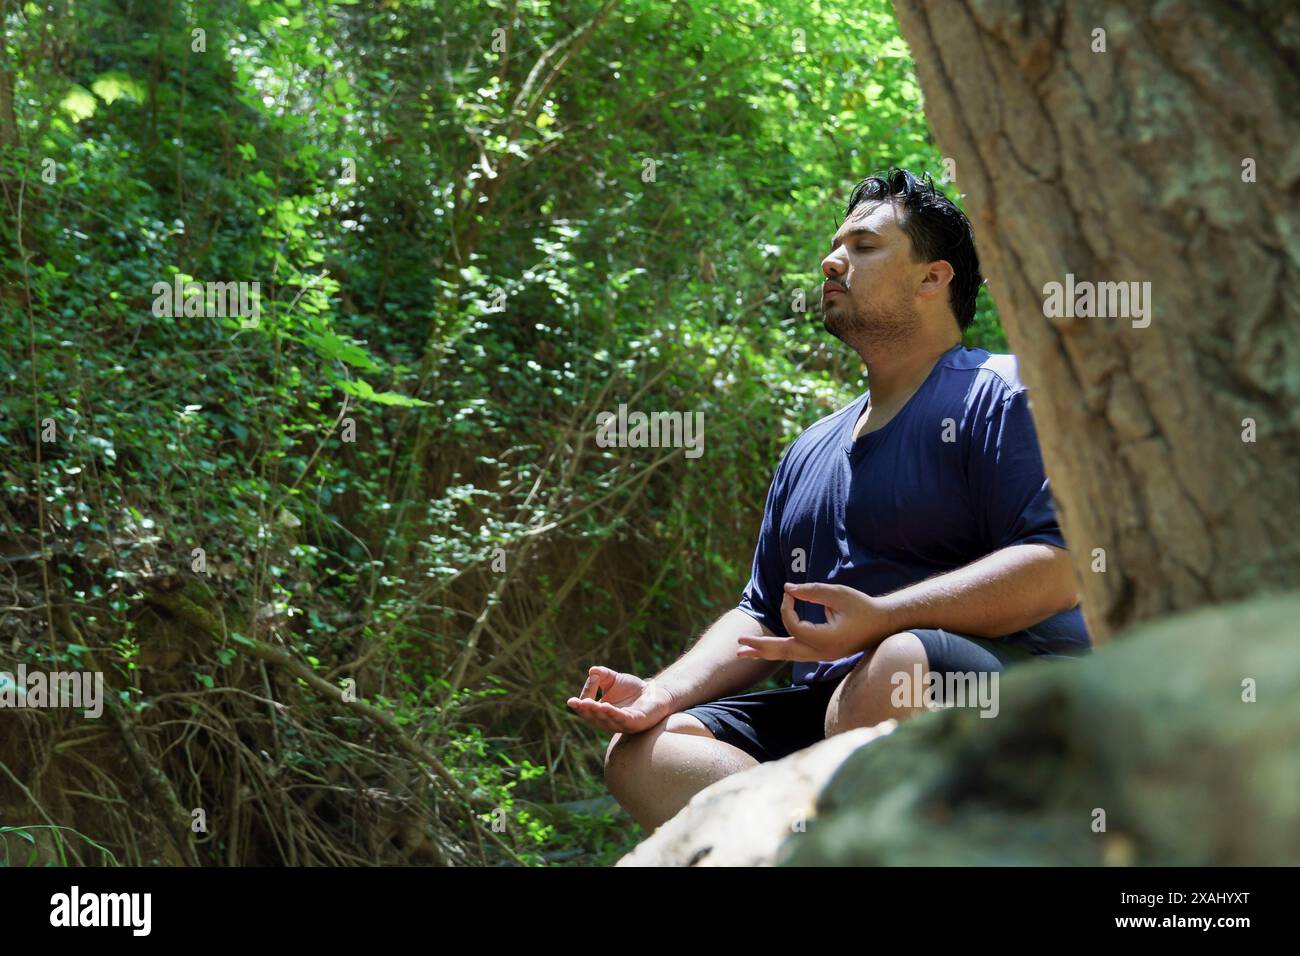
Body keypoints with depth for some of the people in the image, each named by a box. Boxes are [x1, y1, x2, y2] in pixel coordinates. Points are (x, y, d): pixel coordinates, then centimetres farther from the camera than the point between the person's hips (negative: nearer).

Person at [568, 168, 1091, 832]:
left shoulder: (1002, 393, 1)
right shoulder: (809, 453, 27)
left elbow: (1057, 571, -13)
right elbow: (763, 617, 29)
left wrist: (878, 621, -23)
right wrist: (663, 694, 9)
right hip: (827, 713, 8)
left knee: (891, 671, -40)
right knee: (640, 752, -12)